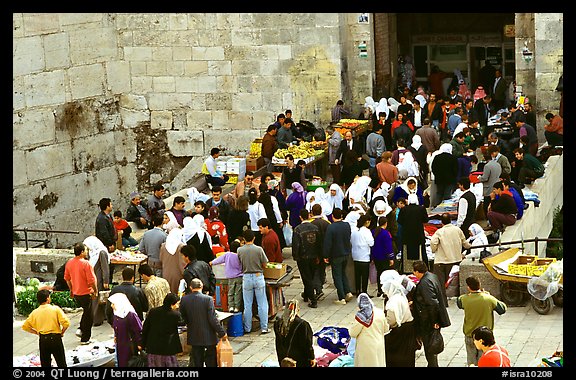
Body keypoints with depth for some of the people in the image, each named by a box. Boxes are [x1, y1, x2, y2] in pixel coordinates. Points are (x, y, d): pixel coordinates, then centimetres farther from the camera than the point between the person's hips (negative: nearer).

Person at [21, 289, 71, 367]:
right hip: (55, 338, -3)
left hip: (42, 340, 3)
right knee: (61, 363, 5)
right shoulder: (55, 309, -5)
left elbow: (25, 326, 9)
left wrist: (37, 332, 14)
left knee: (45, 364, 12)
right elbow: (66, 323, -13)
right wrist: (62, 332, 4)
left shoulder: (35, 312, 5)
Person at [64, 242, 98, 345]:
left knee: (86, 311, 28)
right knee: (89, 316, 8)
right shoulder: (86, 264, -22)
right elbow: (92, 280, -21)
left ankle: (81, 330, 19)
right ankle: (85, 339, 13)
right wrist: (96, 291, -6)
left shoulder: (69, 263, 0)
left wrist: (71, 290, 23)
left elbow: (67, 278, 11)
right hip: (86, 294, -7)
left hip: (76, 294, 7)